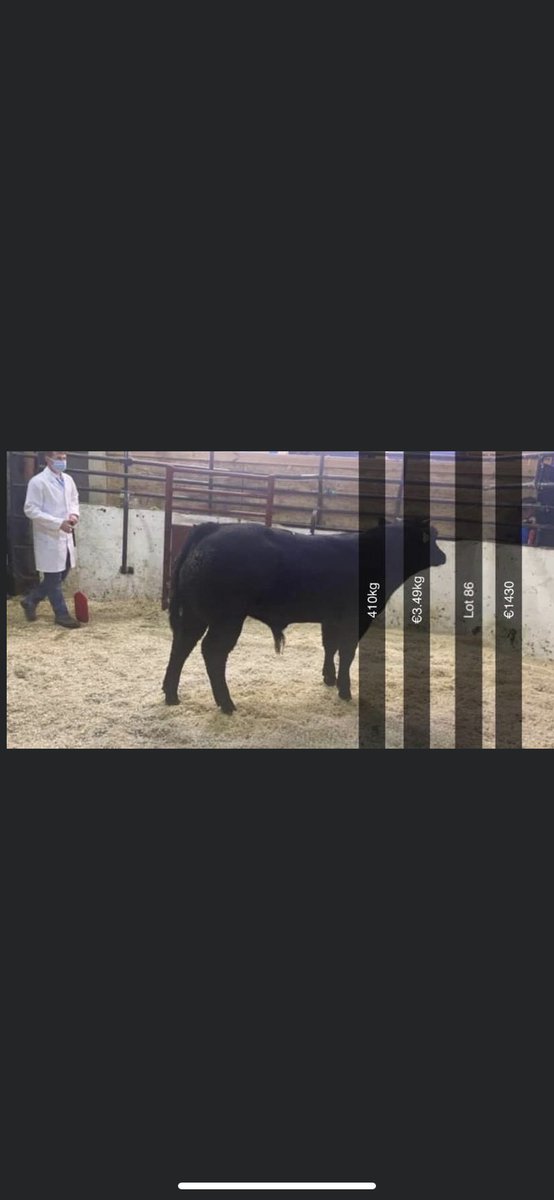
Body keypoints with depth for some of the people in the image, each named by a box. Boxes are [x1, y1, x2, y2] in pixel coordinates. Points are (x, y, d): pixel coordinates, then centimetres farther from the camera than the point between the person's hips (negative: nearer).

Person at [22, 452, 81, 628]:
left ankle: (30, 600, 31)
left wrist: (74, 514, -2)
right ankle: (62, 614, 14)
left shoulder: (68, 480, 8)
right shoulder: (38, 482, -14)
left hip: (66, 536, 8)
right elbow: (30, 510, -17)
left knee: (62, 574, 15)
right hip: (48, 537, -7)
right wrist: (58, 523, -22)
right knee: (54, 578, 3)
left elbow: (74, 500, 22)